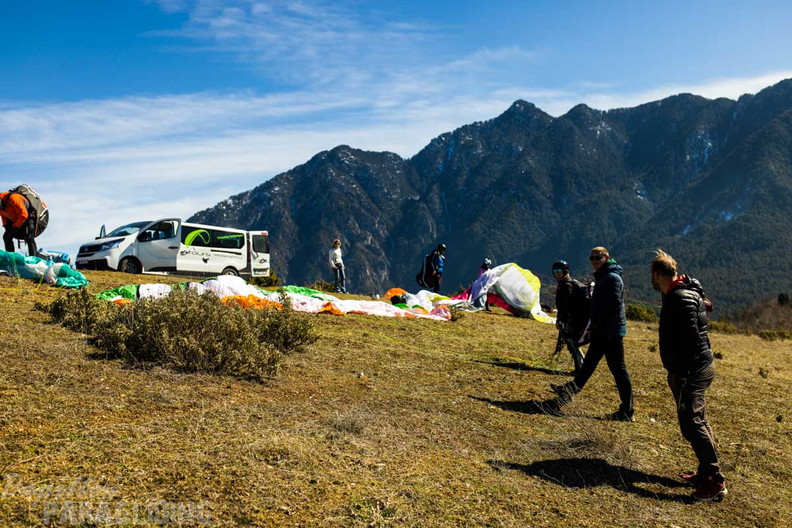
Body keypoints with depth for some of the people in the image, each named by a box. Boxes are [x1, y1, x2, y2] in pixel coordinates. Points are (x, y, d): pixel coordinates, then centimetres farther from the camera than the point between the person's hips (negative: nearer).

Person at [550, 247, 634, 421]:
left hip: (611, 333, -10)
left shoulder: (612, 278, -14)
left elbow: (615, 306, -22)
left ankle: (626, 412, 2)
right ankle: (570, 390, 30)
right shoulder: (602, 277, 17)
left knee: (618, 370, -4)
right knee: (589, 363, 19)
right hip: (601, 331, 10)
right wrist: (592, 328, 20)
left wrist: (597, 325, -14)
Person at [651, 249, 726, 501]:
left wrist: (680, 373, -25)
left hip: (692, 370, -11)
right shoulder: (678, 294, 12)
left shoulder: (681, 298, -20)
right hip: (697, 367, 11)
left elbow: (691, 339, -25)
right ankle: (706, 472, 26)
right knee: (697, 421, 16)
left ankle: (715, 481, -4)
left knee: (691, 423, -9)